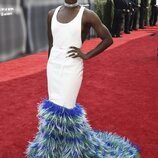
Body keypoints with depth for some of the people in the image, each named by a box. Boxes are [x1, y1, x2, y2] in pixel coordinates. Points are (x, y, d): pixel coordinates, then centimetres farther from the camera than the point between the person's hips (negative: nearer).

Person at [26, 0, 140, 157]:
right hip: (54, 65, 5)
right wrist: (49, 69, 16)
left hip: (72, 68, -5)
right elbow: (51, 44, 14)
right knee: (55, 107, 10)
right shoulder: (52, 14, 6)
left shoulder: (87, 15, -10)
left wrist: (86, 55, -10)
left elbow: (108, 39, -4)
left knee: (64, 109, -4)